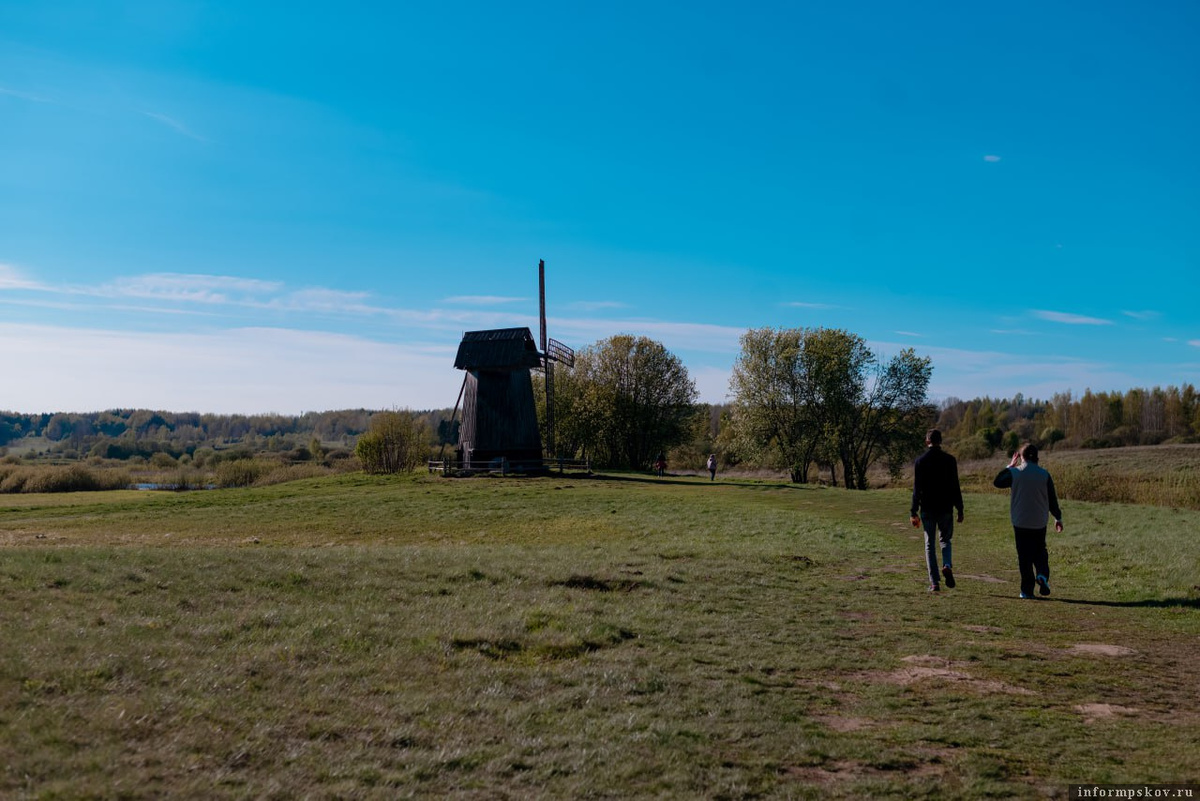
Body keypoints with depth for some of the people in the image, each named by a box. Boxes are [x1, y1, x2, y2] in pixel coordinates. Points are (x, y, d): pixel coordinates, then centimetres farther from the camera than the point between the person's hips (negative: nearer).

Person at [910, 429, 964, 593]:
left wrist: (913, 512, 0)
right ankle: (947, 566, -11)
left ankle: (934, 583, 2)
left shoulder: (920, 461, -3)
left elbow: (917, 488, -4)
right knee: (945, 540, 18)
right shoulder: (949, 460, -2)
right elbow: (955, 487, -2)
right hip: (945, 508, 1)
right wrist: (960, 510, 4)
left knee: (930, 544, 6)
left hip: (927, 509, -1)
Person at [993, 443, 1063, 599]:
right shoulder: (1044, 474, -3)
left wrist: (1009, 466, 16)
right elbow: (1052, 498, 2)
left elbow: (997, 482, 9)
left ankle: (1027, 590, 4)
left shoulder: (1015, 473, -7)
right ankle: (1042, 575, -7)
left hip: (1020, 522, -1)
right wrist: (1058, 518, 13)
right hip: (1039, 522, 1)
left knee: (1024, 556, 5)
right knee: (1040, 551, 19)